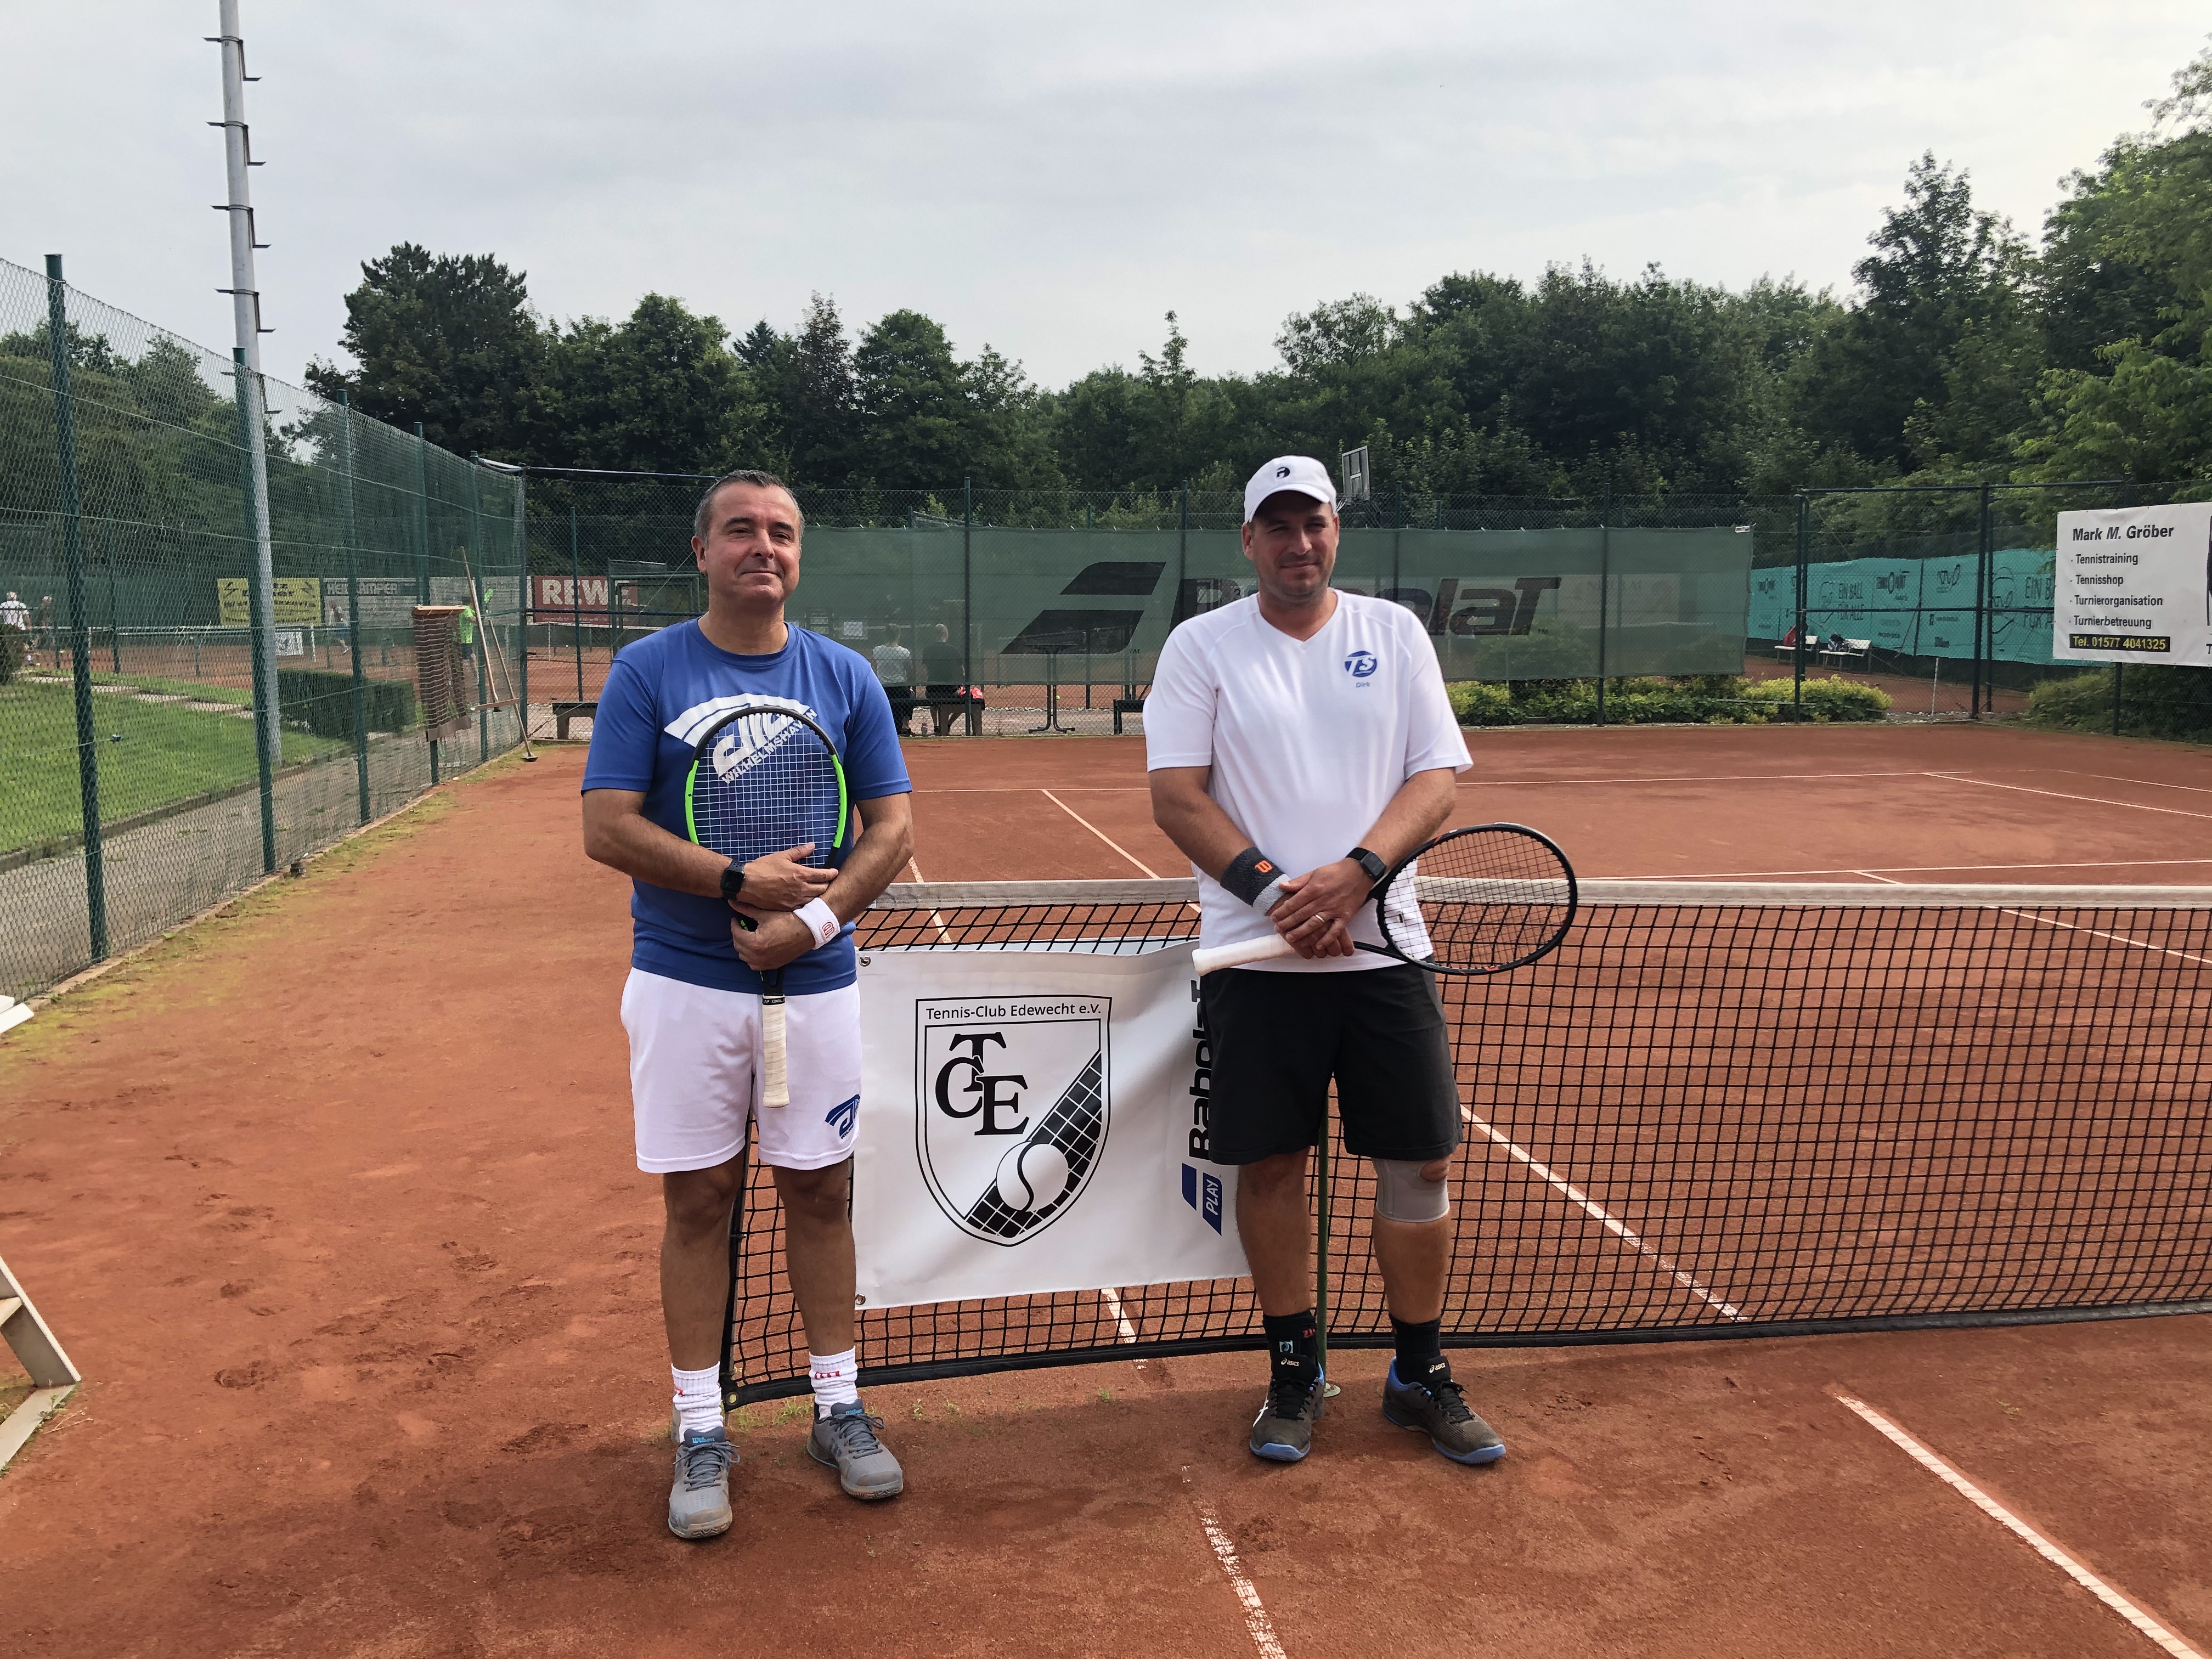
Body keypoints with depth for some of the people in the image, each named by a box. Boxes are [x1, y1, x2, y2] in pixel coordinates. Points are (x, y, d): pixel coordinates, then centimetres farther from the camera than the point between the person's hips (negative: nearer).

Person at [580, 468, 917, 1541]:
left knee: (821, 1191, 10)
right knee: (697, 1201, 6)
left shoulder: (845, 677, 5)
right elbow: (607, 829, -7)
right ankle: (700, 1430, 19)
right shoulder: (647, 671, -1)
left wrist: (814, 918, -13)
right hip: (684, 982, -1)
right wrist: (736, 881, -17)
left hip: (816, 980, 2)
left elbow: (892, 829, 2)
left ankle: (838, 1408, 25)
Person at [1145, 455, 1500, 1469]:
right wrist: (1273, 891, -16)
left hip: (1382, 949, 2)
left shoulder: (1394, 632, 8)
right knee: (1270, 1163, 5)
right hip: (1253, 957, -1)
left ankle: (1421, 1375, 23)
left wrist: (1357, 872, -15)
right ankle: (1293, 1369, 23)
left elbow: (1437, 778, 2)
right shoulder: (1202, 646, 3)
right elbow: (1177, 796, -4)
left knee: (1422, 1162, 5)